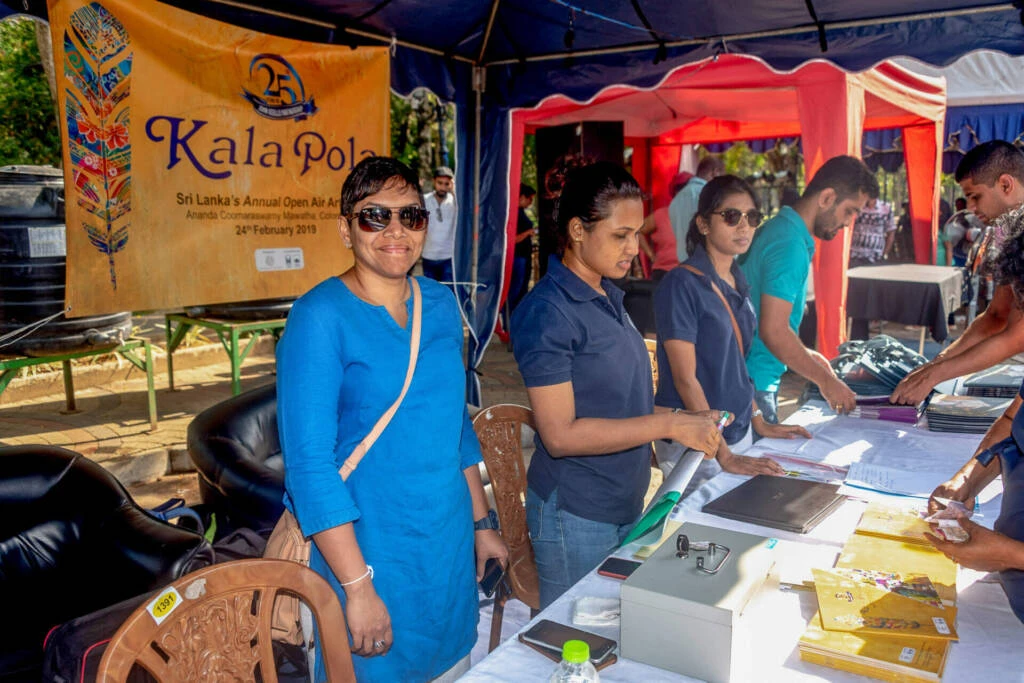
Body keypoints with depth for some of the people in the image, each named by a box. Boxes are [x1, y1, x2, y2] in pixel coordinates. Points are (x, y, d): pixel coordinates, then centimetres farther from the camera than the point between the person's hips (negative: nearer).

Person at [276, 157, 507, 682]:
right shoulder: (320, 317, -16)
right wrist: (357, 585, -20)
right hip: (370, 555, -6)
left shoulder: (441, 305, 4)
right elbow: (309, 462, -19)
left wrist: (481, 523, 12)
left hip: (451, 548, 6)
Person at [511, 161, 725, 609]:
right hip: (577, 517, -8)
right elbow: (561, 434, -23)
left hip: (625, 505, 8)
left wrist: (685, 422, 1)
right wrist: (670, 425, -22)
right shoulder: (548, 311, -19)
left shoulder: (609, 297, 8)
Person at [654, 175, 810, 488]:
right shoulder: (681, 285, -17)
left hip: (738, 430, 8)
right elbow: (685, 378, -20)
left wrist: (759, 422, 13)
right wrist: (724, 455, -22)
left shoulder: (738, 281, 7)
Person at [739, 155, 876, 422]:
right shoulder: (790, 245, -19)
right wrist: (825, 379, -14)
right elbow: (773, 331, -24)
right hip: (753, 382, -10)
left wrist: (805, 356, 17)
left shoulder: (777, 228, 12)